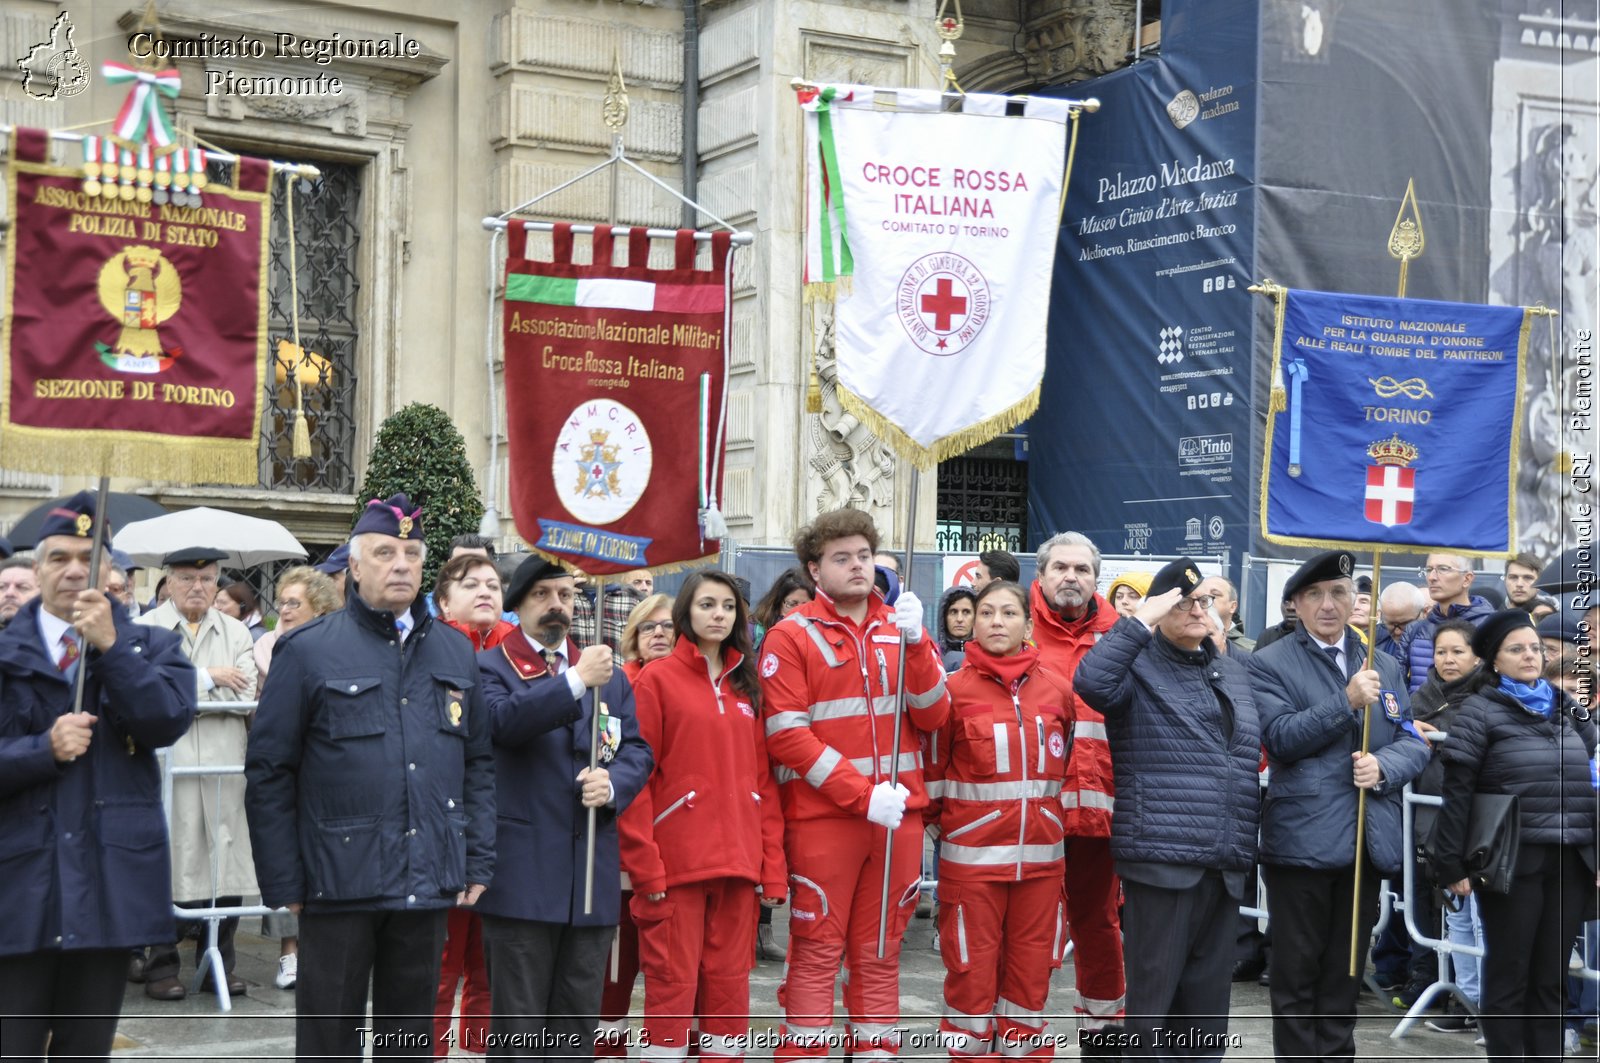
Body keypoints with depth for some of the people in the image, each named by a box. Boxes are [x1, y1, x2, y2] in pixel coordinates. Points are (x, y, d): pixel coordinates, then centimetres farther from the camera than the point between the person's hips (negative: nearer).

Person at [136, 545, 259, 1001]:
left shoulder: (235, 633, 13)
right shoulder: (146, 629, 6)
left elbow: (245, 699, 1)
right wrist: (209, 679, -6)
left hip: (225, 763, 3)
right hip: (167, 762, -3)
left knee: (227, 862, 3)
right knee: (171, 864, -3)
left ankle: (220, 961, 14)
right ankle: (162, 965, 6)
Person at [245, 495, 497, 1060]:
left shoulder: (454, 651, 10)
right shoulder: (308, 650, -3)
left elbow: (479, 764, 13)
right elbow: (269, 773, -4)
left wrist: (477, 861, 5)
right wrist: (284, 883, -7)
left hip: (428, 884, 4)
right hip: (340, 881, -4)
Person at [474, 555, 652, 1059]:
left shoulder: (611, 676, 18)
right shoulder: (491, 667, 2)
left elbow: (637, 749, 12)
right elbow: (503, 720, -19)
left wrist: (614, 783, -10)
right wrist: (575, 680, -27)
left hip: (593, 873, 5)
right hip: (523, 872, -4)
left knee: (578, 1023, 9)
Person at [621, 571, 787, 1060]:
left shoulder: (747, 685, 14)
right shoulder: (659, 679, 1)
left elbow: (764, 779, 13)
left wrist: (773, 865, 5)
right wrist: (645, 863, -12)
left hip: (739, 861, 4)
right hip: (677, 862, -4)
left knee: (729, 982, 6)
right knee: (673, 983, -3)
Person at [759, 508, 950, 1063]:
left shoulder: (904, 627, 10)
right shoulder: (792, 636, -2)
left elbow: (933, 716, 4)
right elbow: (786, 735, -9)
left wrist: (915, 643, -11)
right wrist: (863, 795, -15)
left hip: (898, 815, 4)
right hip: (823, 817, -4)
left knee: (879, 952, 9)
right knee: (817, 952, -1)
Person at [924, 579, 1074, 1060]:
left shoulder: (1057, 689, 5)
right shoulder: (955, 689, -3)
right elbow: (933, 767, 3)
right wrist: (938, 820, 4)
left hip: (1041, 857, 3)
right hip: (971, 858, -3)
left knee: (1031, 976, 8)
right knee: (971, 976, 1)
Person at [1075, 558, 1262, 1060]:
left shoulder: (1234, 672, 19)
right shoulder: (1139, 665, -2)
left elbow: (1256, 754, 26)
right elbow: (1091, 682, -24)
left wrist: (1248, 847, 20)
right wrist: (1139, 622, -19)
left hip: (1226, 864, 6)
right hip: (1162, 858, -6)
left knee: (1208, 1000, 12)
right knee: (1153, 996, -2)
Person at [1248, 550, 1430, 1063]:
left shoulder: (1385, 666, 15)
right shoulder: (1269, 664, -1)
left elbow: (1414, 744, 10)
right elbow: (1281, 738, -14)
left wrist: (1384, 765, -11)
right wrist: (1348, 701, -21)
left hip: (1368, 840, 5)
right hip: (1301, 840, -4)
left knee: (1345, 972, 13)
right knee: (1297, 973, 2)